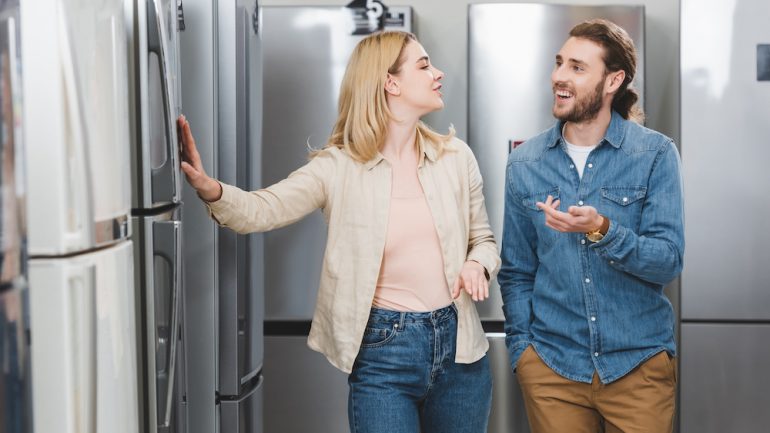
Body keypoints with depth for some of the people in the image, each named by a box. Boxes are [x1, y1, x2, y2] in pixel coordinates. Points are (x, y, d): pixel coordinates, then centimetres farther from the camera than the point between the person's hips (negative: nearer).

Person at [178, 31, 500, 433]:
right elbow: (262, 209, -20)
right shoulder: (338, 166, -7)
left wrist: (478, 265, -10)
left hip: (457, 343, 4)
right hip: (383, 351, -3)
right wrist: (212, 190, -40)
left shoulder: (455, 156, 2)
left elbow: (483, 239, 13)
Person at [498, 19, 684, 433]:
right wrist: (522, 348, -1)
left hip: (638, 363, -1)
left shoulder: (655, 153, -6)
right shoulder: (524, 163, 2)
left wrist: (600, 230, -27)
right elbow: (516, 271, 8)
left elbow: (668, 261, -12)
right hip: (551, 364, 2)